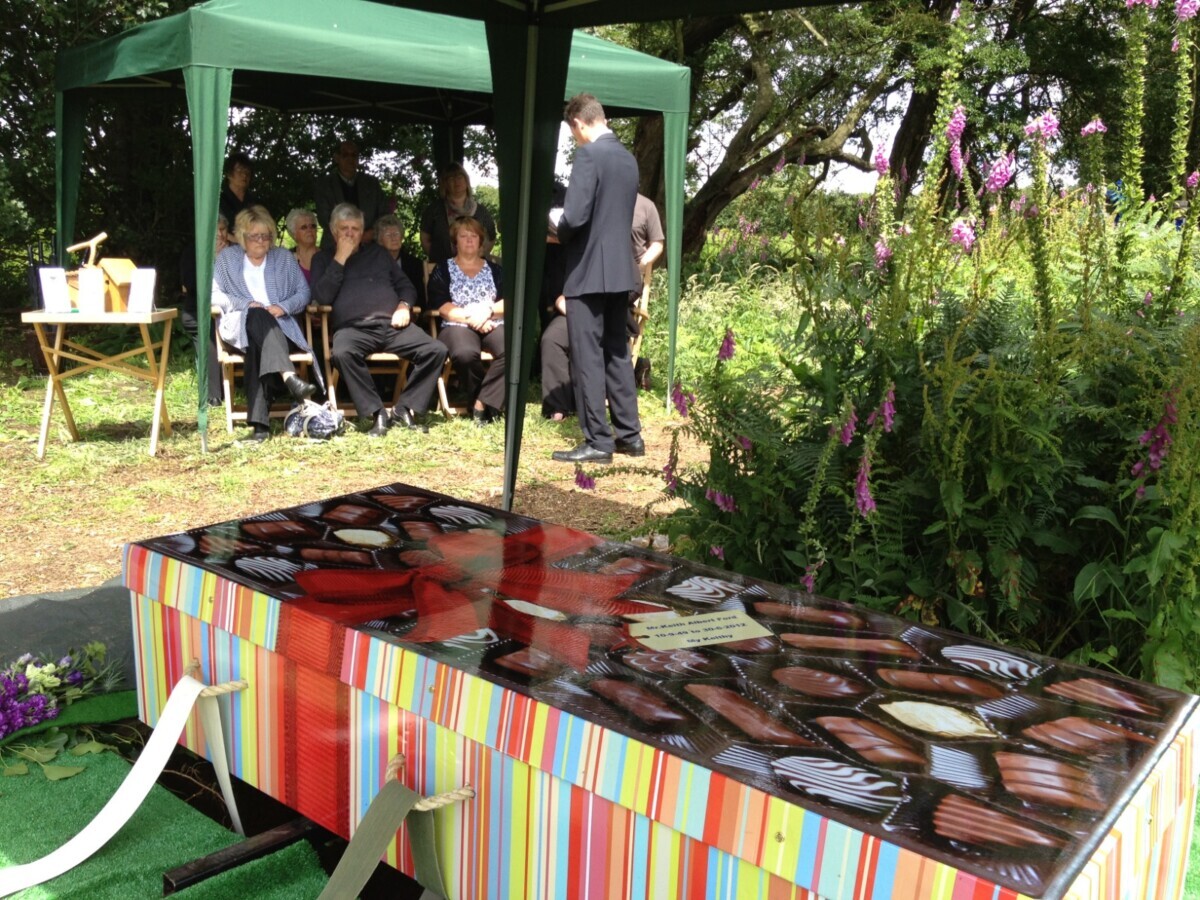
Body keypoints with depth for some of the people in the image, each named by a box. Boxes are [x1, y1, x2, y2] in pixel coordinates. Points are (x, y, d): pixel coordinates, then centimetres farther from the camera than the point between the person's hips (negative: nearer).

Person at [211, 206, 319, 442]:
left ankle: (260, 421, -49)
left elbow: (304, 292, 13)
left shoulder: (284, 257, 19)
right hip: (241, 325, 0)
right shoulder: (227, 257, 16)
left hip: (279, 327, 0)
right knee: (257, 316, -38)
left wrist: (283, 306, -8)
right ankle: (289, 377, -58)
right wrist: (247, 304, -9)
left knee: (256, 348, -36)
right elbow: (214, 294, 7)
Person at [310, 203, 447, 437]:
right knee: (342, 353, -39)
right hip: (353, 328, -3)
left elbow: (406, 285, 26)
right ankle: (377, 414, -28)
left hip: (393, 325, 3)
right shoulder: (323, 258, 19)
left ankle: (406, 409, -13)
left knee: (436, 350, -22)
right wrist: (340, 258, 1)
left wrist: (404, 305, 4)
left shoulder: (378, 252, 27)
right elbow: (322, 297, 3)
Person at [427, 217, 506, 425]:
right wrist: (470, 318, -12)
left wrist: (488, 310, -10)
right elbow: (441, 306, 1)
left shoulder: (494, 269, 23)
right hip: (457, 326, -2)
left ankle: (482, 403, -29)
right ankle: (490, 402, -17)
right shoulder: (443, 269, 16)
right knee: (465, 354, -40)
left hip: (493, 325, 2)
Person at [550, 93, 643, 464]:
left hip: (589, 271, -8)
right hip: (620, 269, 8)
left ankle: (598, 441, 0)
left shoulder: (589, 154, -13)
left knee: (588, 358, -3)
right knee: (617, 353, 14)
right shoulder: (628, 158, 12)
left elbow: (575, 217, -21)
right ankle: (629, 434, 18)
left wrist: (560, 233, 0)